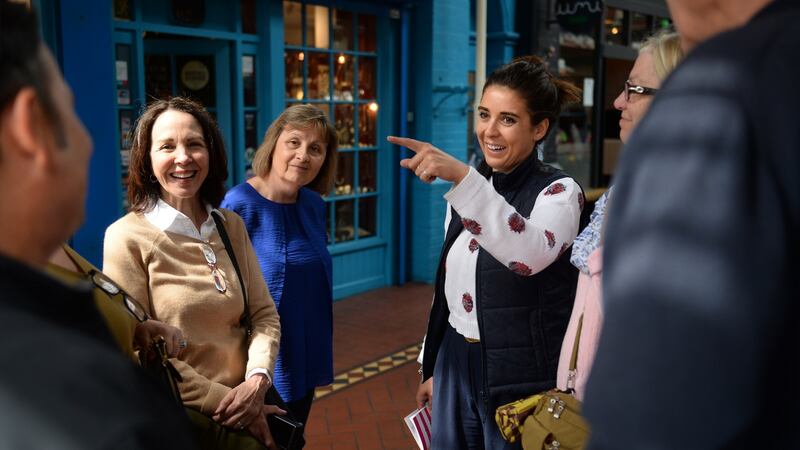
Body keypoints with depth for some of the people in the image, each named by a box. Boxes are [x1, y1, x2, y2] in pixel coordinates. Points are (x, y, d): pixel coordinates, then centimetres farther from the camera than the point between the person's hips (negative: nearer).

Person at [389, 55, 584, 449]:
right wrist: (432, 367, 15)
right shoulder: (472, 189, 7)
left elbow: (532, 254, -35)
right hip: (455, 364, 6)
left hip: (518, 377, -6)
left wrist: (462, 178, -41)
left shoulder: (558, 192, -12)